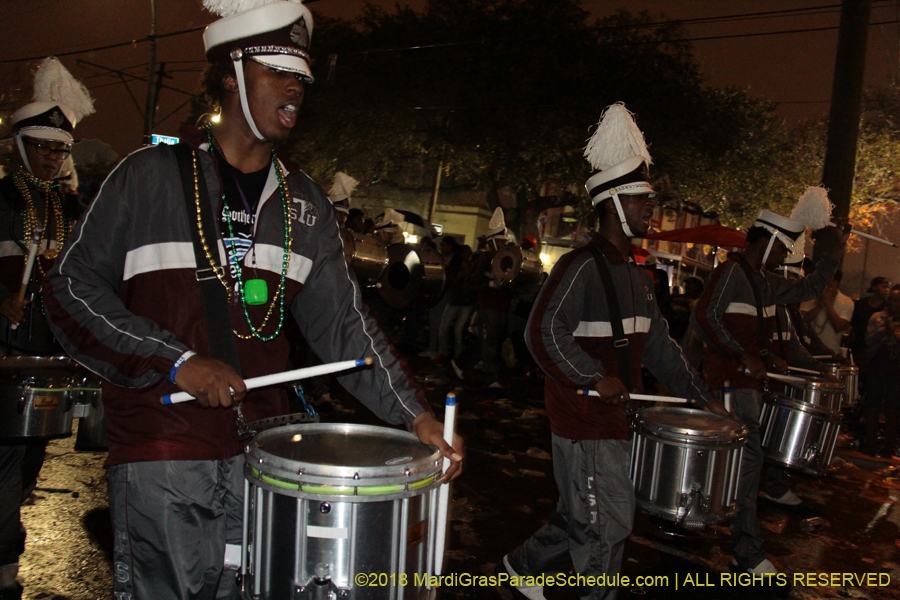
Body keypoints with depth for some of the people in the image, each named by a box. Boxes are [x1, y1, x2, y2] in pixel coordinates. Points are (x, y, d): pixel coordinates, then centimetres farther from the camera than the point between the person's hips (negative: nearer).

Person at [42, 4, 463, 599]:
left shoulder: (305, 202, 7)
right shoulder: (151, 175, -4)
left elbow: (343, 323, 3)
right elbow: (72, 287, -4)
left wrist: (415, 413, -8)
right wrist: (178, 362, -16)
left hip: (262, 451, 4)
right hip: (160, 458, -3)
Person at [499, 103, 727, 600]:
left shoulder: (636, 275, 14)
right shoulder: (582, 266, -15)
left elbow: (658, 343, 18)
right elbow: (544, 332, -24)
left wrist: (701, 396, 14)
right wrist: (596, 378, -26)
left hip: (615, 415, 9)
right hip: (584, 418, -9)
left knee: (581, 518, 19)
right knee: (609, 524, 1)